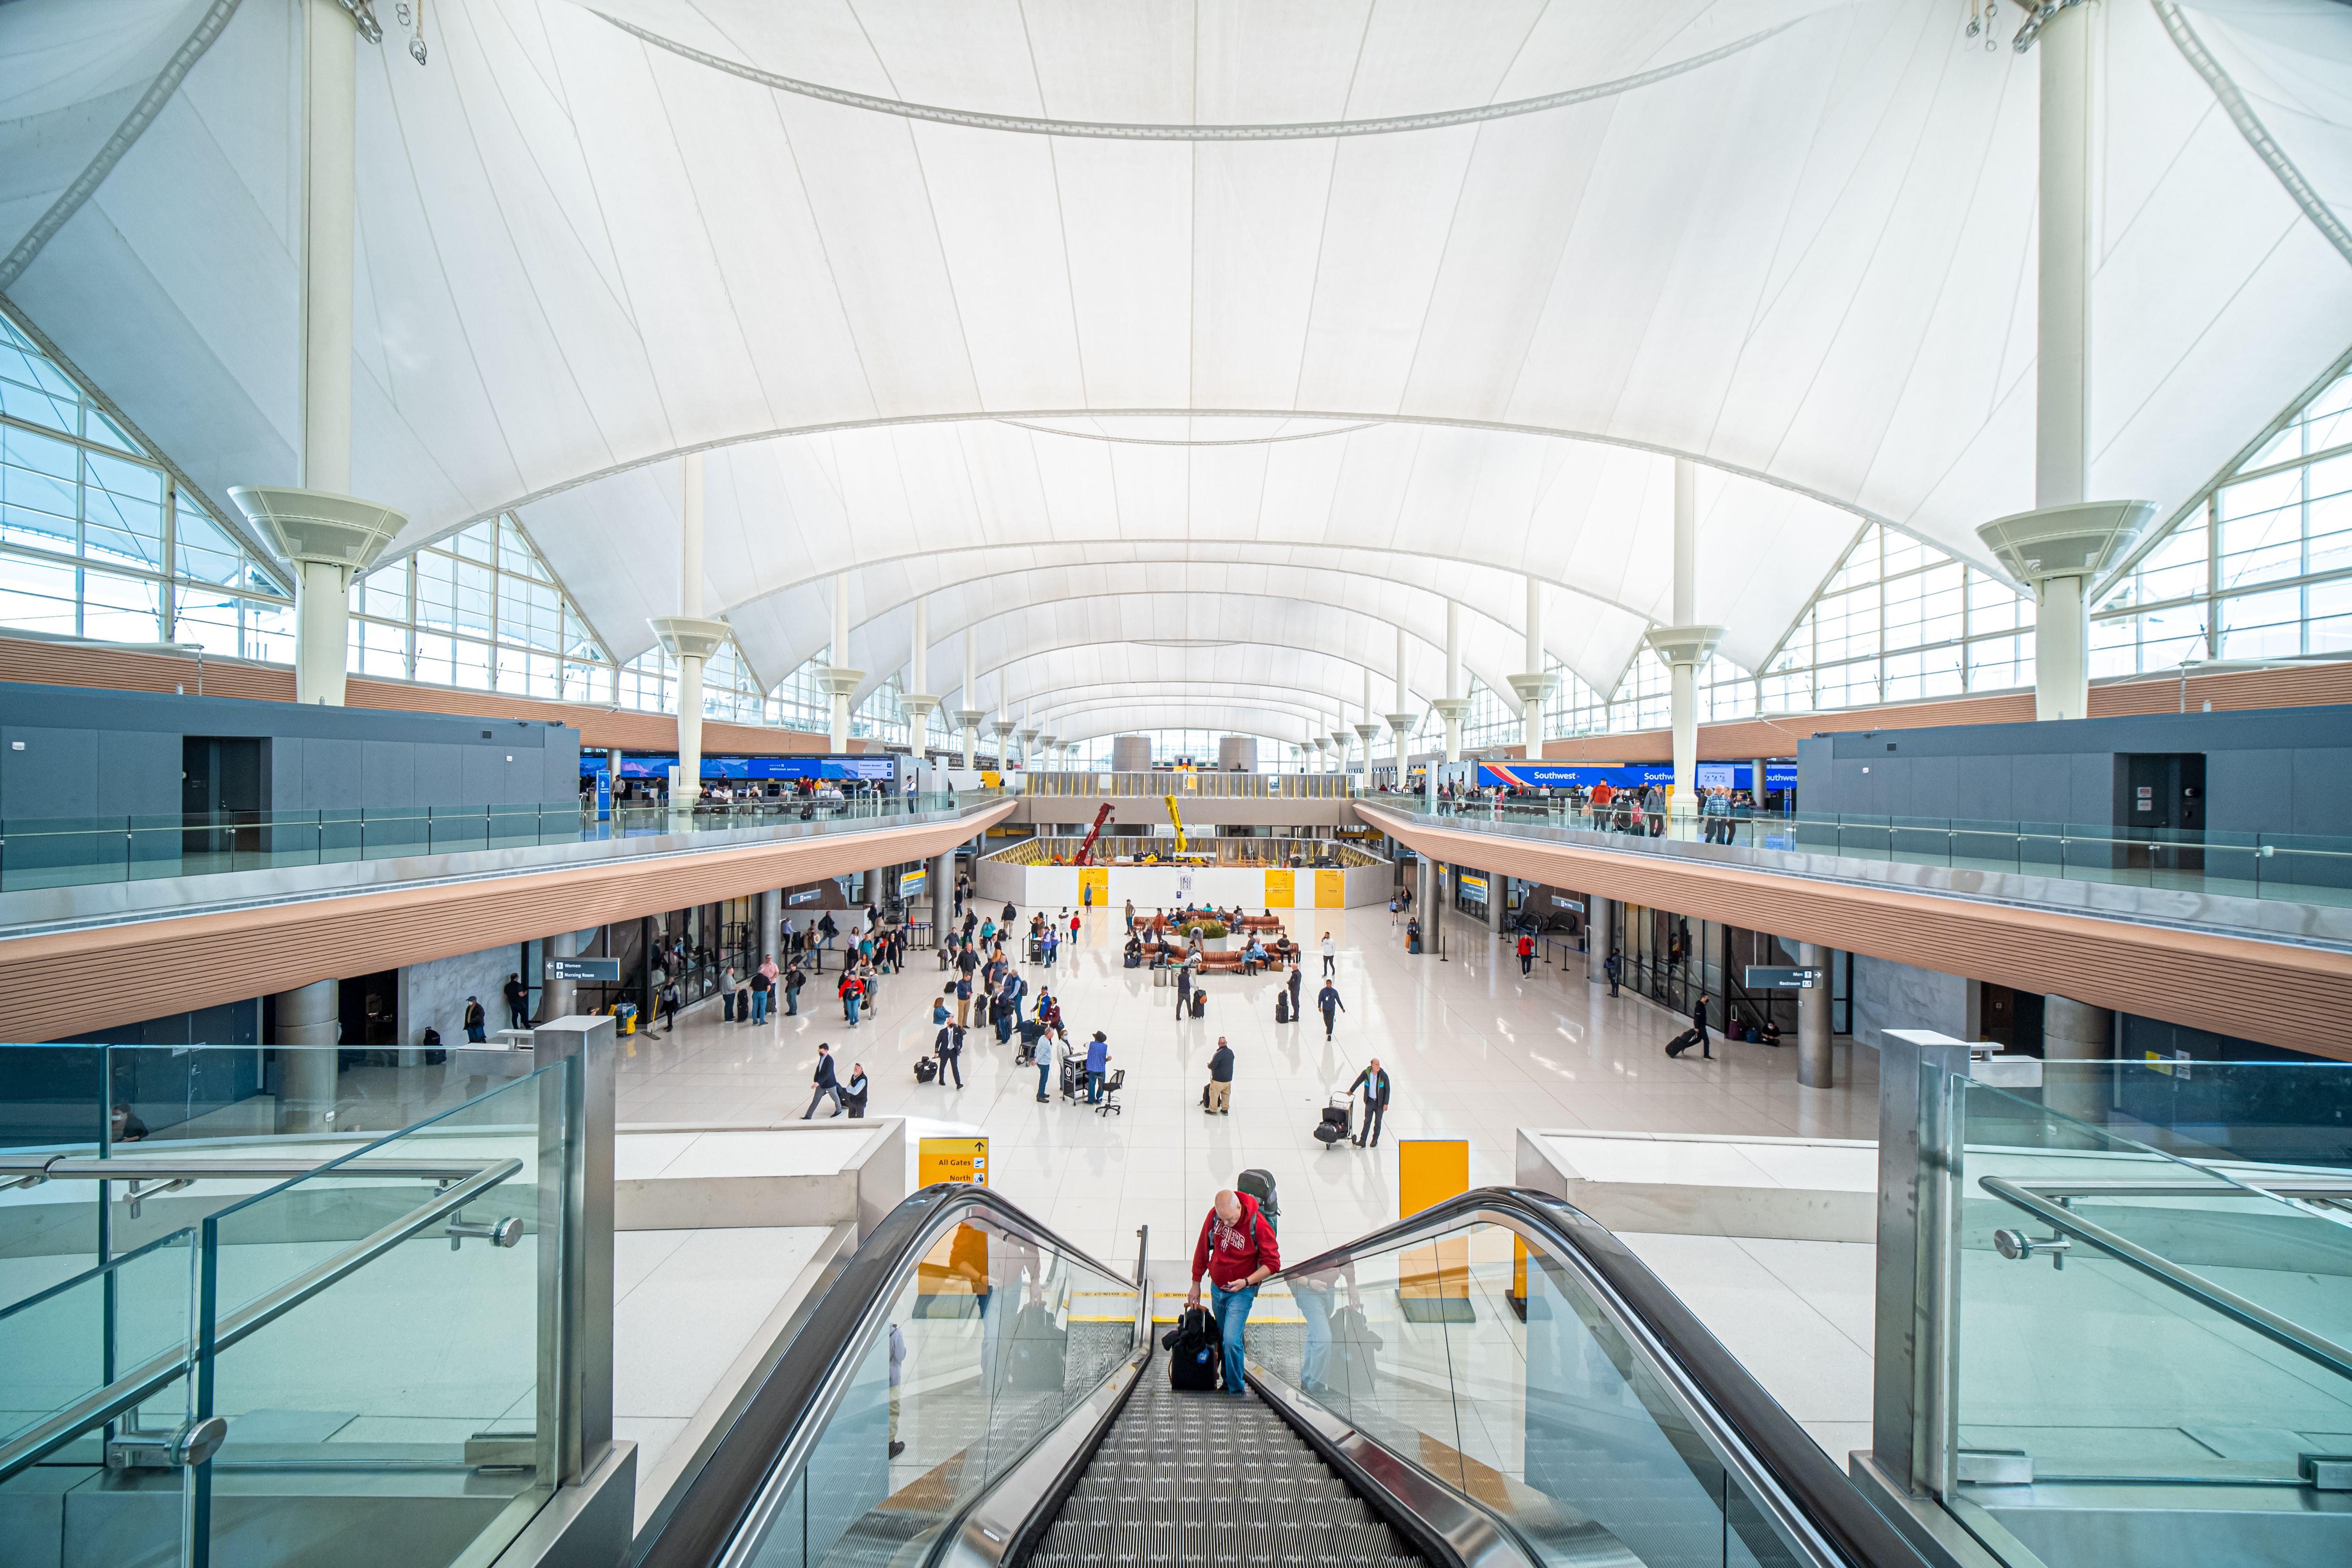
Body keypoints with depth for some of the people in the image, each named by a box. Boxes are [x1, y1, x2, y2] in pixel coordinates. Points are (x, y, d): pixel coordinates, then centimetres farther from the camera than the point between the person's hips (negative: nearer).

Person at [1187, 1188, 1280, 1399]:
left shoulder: (1258, 1225, -24)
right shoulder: (1214, 1215, -12)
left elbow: (1272, 1263, -16)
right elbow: (1202, 1249, 3)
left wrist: (1246, 1282, -26)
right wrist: (1196, 1284, 9)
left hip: (1241, 1292, -4)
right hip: (1216, 1288, 4)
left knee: (1231, 1340, -14)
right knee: (1222, 1338, 15)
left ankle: (1237, 1390, 6)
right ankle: (1227, 1382, 35)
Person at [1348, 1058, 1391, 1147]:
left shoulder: (1384, 1075, -14)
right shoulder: (1366, 1073, -11)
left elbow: (1387, 1090, -7)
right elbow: (1358, 1081, 7)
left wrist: (1386, 1104, -9)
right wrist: (1351, 1091, 19)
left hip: (1380, 1102, -1)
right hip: (1370, 1101, 1)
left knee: (1378, 1122, 10)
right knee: (1367, 1121, 1)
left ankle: (1375, 1140, 25)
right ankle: (1362, 1141, 2)